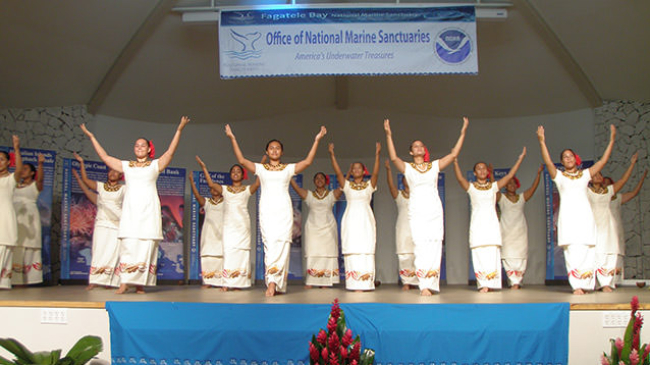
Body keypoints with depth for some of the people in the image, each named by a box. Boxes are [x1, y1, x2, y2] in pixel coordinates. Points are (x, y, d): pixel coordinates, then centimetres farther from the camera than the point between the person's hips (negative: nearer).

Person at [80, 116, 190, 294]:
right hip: (130, 209, 2)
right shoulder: (126, 165, 20)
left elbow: (170, 152, 3)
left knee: (146, 246, -8)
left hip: (149, 209, -1)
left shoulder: (155, 165, 14)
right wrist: (91, 137, 24)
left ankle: (140, 283, -6)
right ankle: (125, 282, -12)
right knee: (128, 245, -9)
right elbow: (105, 157, 23)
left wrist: (179, 130, -5)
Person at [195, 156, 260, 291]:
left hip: (243, 225, 0)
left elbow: (257, 183, -5)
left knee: (241, 251, -6)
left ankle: (238, 283, -4)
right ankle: (226, 283, -12)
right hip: (228, 224, 1)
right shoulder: (225, 190, 15)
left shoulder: (247, 190, 11)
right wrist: (204, 168, 1)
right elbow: (211, 184, 5)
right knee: (228, 250, -9)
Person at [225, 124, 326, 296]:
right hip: (267, 209, 0)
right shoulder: (260, 168, 15)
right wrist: (232, 139, 2)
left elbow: (308, 161, 7)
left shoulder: (288, 168, 16)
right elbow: (242, 160, 6)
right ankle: (274, 283, -11)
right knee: (270, 243, -11)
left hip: (283, 210, 1)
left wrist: (317, 141, 3)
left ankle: (273, 282, -12)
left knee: (282, 243, -11)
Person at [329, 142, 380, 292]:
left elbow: (375, 173, -2)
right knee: (351, 249, -7)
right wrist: (332, 155, -8)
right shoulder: (347, 185, 13)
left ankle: (364, 283, -8)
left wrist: (377, 155, -14)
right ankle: (353, 283, -7)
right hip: (350, 219, 0)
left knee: (366, 249, -8)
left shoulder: (369, 185, 12)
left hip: (366, 219, 0)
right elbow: (338, 172, 2)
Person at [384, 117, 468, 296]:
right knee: (421, 246, -10)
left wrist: (463, 133, 8)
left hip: (434, 210, 2)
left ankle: (430, 284, -1)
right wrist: (389, 135, -15)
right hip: (417, 211, -2)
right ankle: (424, 285, -10)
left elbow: (454, 154, 11)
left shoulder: (434, 166, 14)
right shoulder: (407, 168, 9)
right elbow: (393, 157, -7)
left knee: (434, 245, -5)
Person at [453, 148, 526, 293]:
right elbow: (460, 178, -7)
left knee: (492, 252, -8)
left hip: (491, 222, 1)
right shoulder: (471, 187, 10)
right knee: (479, 253, -9)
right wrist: (455, 161, -18)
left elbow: (509, 176, 9)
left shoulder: (494, 186, 15)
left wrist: (520, 158, 5)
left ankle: (491, 284, -5)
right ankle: (483, 285, -8)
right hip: (477, 223, -1)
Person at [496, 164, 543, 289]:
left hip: (520, 231, 2)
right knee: (508, 256, -9)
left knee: (521, 257, -4)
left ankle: (517, 282, -2)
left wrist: (539, 173, -3)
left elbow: (533, 187, 6)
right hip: (506, 231, -2)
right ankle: (514, 282, -9)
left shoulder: (522, 197, 15)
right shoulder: (501, 197, 10)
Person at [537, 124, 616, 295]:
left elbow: (603, 160, 15)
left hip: (584, 214, 2)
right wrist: (542, 142, -13)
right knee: (572, 250, -12)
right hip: (568, 215, -2)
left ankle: (585, 285, -3)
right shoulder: (559, 176, 13)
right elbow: (548, 162, -2)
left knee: (586, 250, -7)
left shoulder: (585, 174, 19)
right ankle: (577, 285, -13)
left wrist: (612, 140, 10)